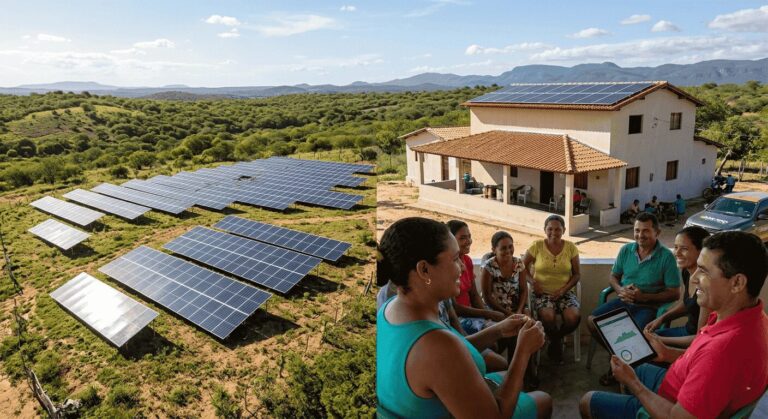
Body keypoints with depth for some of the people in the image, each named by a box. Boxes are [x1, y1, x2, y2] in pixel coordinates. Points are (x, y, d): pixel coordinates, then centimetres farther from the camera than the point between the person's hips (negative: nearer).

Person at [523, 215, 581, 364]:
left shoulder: (570, 247, 1)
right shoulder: (537, 246, -3)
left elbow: (577, 274, 5)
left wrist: (563, 290, -9)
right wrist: (533, 282, -8)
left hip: (564, 292, 2)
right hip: (542, 292, -2)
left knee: (573, 318, -27)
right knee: (548, 317, -32)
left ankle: (556, 339, 9)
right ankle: (556, 343, 4)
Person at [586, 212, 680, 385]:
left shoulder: (666, 257, -9)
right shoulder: (626, 250, 4)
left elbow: (674, 293, -9)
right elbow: (613, 276, 14)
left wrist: (644, 297, -19)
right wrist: (620, 289, -9)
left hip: (648, 306, -5)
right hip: (624, 300, 5)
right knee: (592, 321, -13)